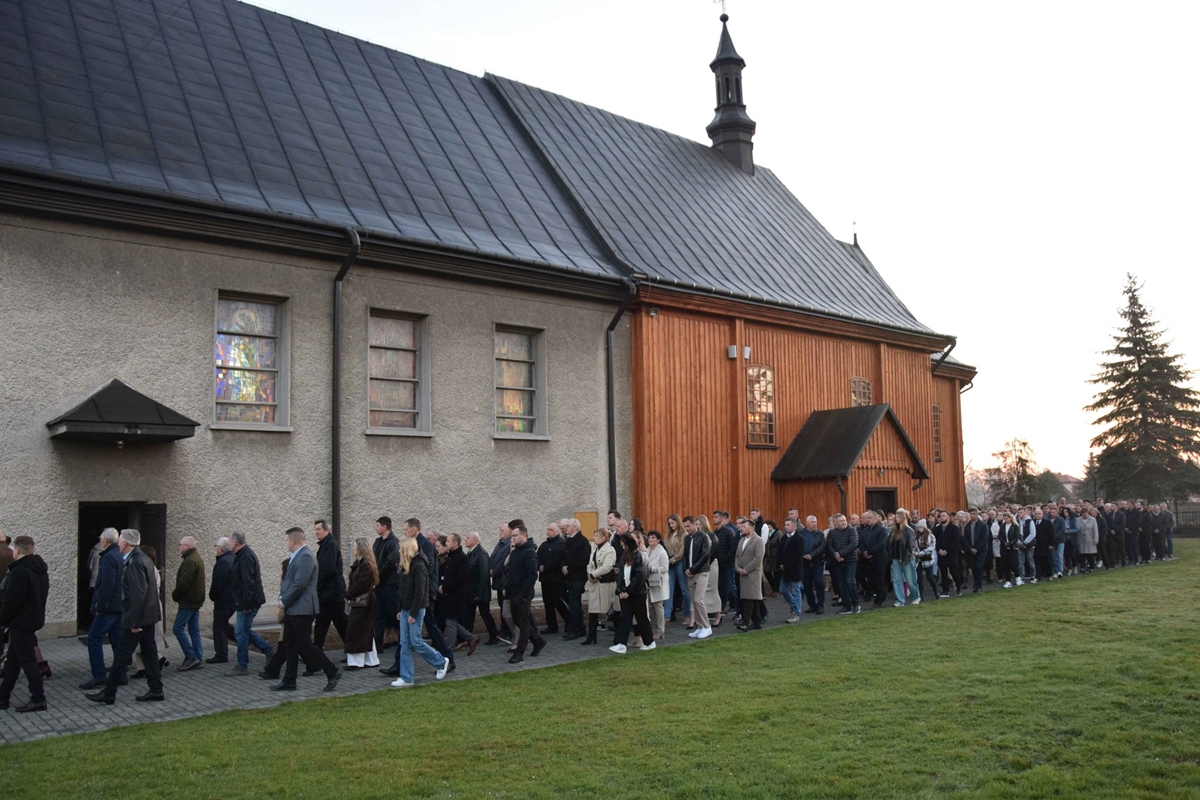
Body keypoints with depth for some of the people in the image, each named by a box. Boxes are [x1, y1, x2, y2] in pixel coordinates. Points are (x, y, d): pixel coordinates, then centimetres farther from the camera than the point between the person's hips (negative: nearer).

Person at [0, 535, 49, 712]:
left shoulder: (20, 571, -20)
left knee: (27, 660, -5)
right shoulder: (40, 569, 11)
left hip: (21, 621, -10)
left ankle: (38, 699, -2)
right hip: (34, 618, 10)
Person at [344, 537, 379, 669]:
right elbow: (353, 581, 14)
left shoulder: (366, 565, -16)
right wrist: (349, 594, 1)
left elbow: (361, 584, -20)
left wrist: (348, 595, -12)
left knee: (355, 631, -7)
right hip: (360, 601, 10)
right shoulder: (358, 563, 15)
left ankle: (356, 662, -3)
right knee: (366, 631, 12)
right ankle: (371, 660, 18)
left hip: (362, 602, -10)